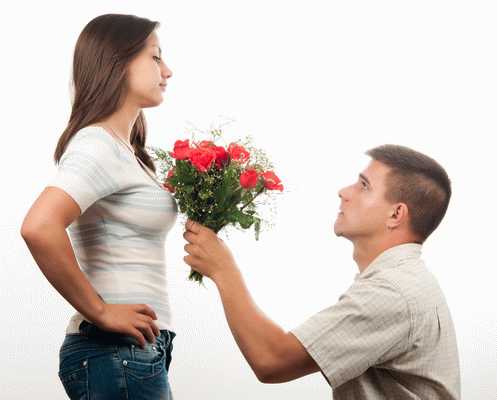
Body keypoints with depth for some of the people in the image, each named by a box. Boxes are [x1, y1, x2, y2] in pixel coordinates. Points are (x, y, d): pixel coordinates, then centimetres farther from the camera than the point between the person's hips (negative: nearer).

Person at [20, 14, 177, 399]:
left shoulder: (123, 149, 15)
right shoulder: (98, 146, -14)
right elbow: (39, 228, -29)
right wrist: (99, 311, -21)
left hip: (140, 351, 9)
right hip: (120, 353, -9)